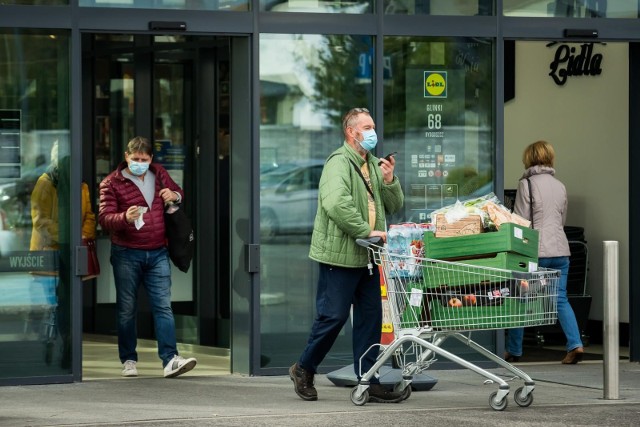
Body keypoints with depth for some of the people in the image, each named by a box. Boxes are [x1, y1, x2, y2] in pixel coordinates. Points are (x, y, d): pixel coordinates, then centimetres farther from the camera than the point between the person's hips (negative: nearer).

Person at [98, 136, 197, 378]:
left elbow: (177, 191, 27)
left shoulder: (159, 175, 10)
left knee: (163, 306, -5)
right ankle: (128, 360, 15)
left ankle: (170, 360, -10)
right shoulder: (112, 183, -4)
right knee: (127, 309, 5)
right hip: (126, 255, -3)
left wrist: (175, 195, 1)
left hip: (157, 253, 3)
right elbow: (104, 218, -11)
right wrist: (125, 218, -32)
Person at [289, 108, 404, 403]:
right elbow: (336, 204, -27)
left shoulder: (374, 165, 16)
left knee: (370, 317, 6)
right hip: (340, 256, -8)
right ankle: (304, 369, 16)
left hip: (367, 257, 8)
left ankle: (368, 382, 10)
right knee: (333, 316, -3)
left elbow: (395, 206, 17)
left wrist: (389, 180, -1)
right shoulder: (339, 162, -11)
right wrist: (366, 231, -24)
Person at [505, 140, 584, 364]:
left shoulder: (527, 184, -7)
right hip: (560, 250, 5)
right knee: (561, 299, 6)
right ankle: (575, 344, -9)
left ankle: (514, 350, 11)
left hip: (535, 251, -5)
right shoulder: (560, 186, 11)